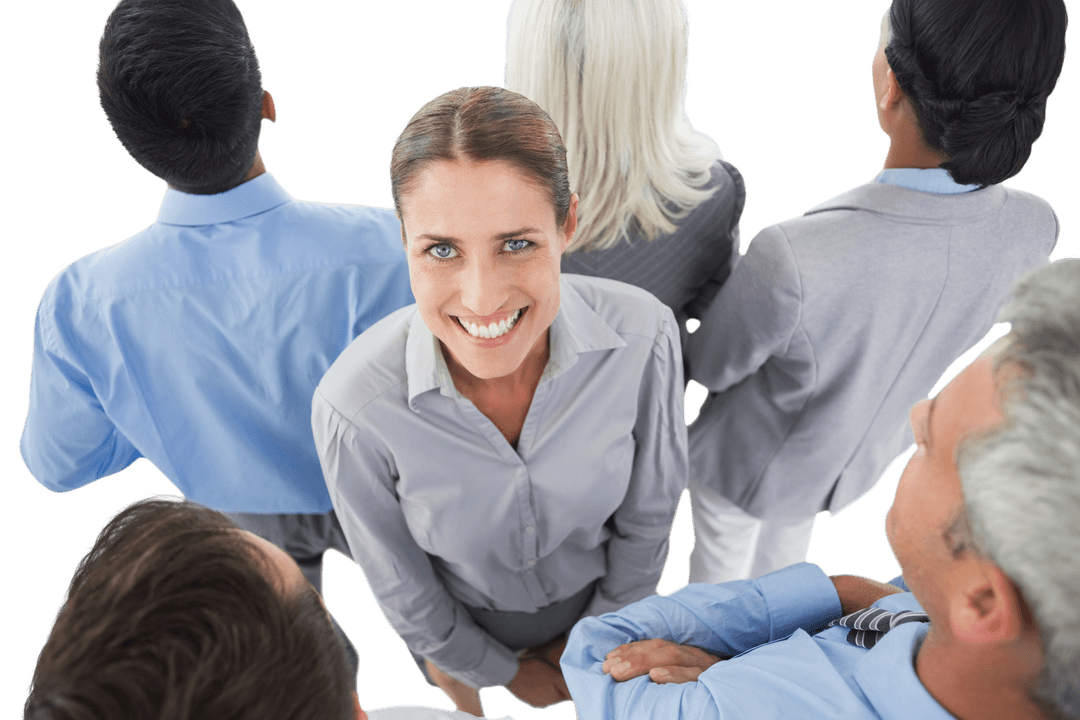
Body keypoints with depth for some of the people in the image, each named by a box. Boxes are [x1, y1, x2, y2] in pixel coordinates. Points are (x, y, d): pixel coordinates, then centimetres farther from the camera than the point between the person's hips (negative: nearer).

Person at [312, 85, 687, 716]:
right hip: (464, 632, -1)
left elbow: (647, 516, -14)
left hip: (601, 603, 2)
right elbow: (401, 589, -18)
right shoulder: (354, 406, -38)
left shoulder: (642, 334, -34)